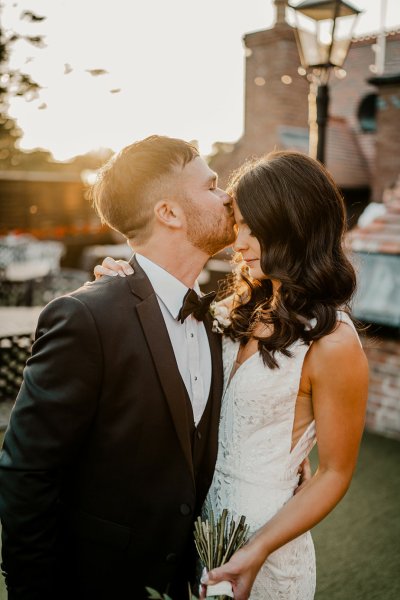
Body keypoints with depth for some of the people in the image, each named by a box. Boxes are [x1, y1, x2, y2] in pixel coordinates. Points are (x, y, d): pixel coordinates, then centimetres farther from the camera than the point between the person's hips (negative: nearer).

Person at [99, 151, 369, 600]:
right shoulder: (244, 307, -2)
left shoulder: (333, 343, -21)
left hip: (263, 528, -6)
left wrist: (259, 551, -21)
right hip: (202, 512, 6)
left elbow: (335, 473, -14)